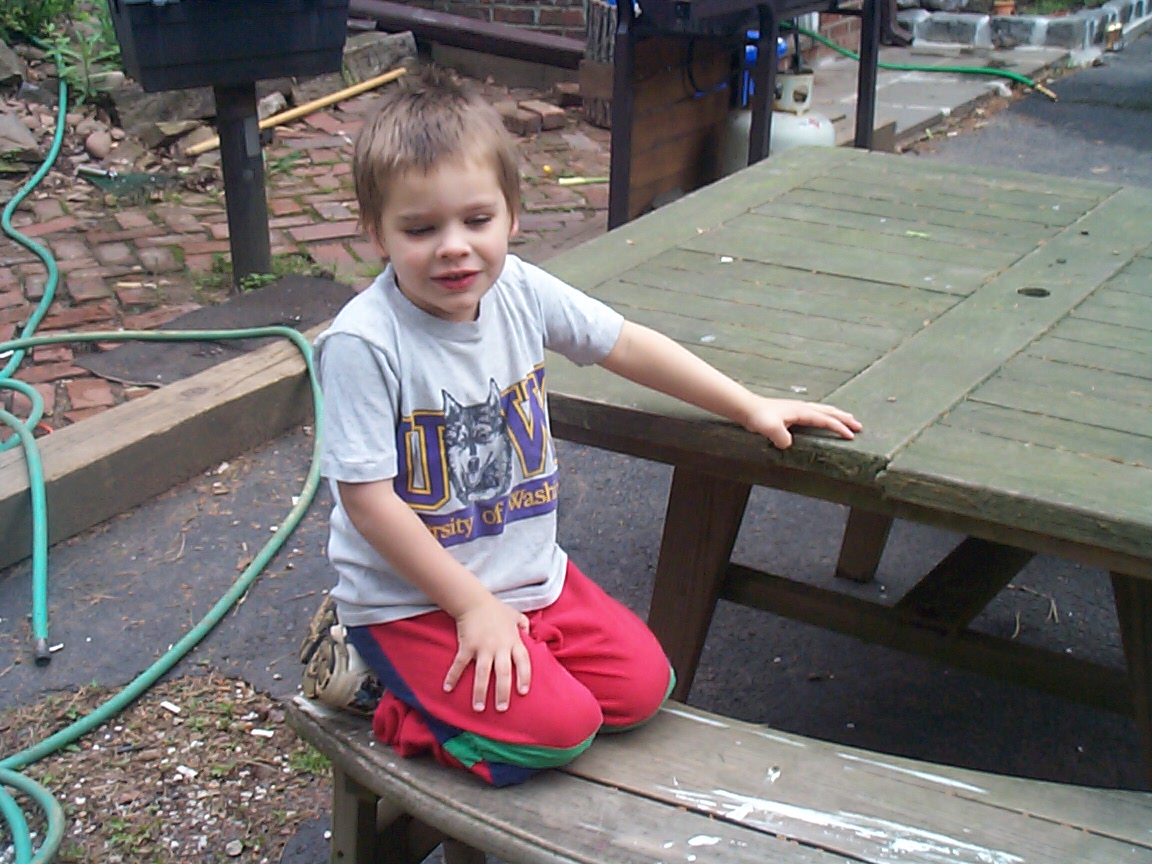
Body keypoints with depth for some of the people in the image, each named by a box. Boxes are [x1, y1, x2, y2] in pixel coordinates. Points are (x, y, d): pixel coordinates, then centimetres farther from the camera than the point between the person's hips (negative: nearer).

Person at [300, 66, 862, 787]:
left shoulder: (519, 290, -7)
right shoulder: (363, 342, -24)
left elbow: (629, 346, 7)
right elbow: (368, 499, -20)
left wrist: (752, 407, 10)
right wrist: (473, 604, -18)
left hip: (530, 572, 7)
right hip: (414, 597, -6)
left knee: (642, 685, -3)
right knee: (556, 728, -19)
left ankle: (452, 690, 11)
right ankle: (373, 671, 2)